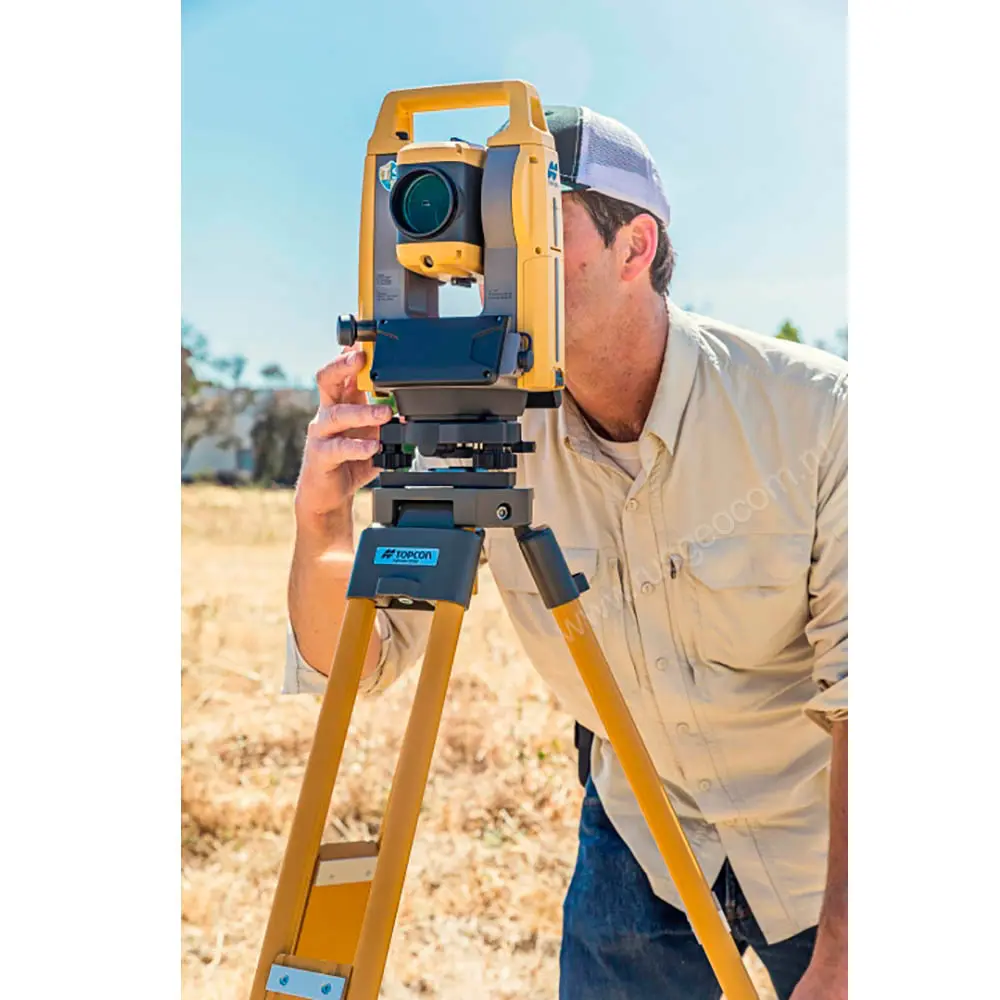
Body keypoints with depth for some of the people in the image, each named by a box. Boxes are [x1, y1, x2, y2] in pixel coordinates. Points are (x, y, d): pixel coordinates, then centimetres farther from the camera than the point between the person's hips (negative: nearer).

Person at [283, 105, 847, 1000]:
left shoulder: (812, 409, -22)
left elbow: (860, 681, -23)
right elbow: (351, 665, -11)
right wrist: (323, 526, -32)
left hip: (824, 844, -2)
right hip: (638, 841, 2)